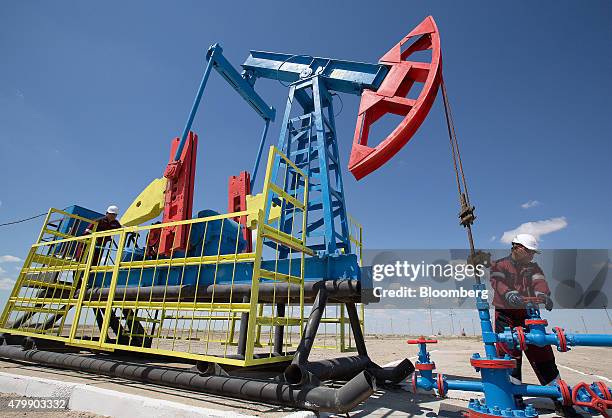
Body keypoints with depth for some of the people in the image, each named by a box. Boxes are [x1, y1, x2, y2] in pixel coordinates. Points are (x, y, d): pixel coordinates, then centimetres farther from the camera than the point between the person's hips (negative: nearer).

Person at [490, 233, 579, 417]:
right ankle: (515, 399, 7)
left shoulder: (534, 267, 16)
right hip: (506, 318, -4)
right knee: (509, 357, -4)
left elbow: (539, 282, -5)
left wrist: (542, 294, -28)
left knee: (543, 356, 6)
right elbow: (498, 283, -17)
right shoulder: (499, 265, 2)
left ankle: (560, 401, 20)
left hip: (530, 316, 4)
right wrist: (510, 294, -37)